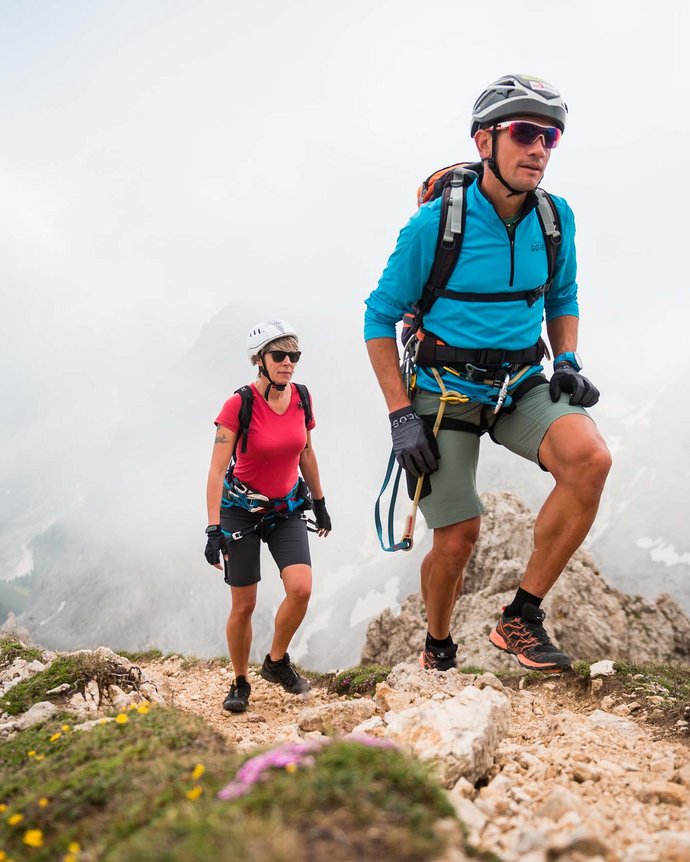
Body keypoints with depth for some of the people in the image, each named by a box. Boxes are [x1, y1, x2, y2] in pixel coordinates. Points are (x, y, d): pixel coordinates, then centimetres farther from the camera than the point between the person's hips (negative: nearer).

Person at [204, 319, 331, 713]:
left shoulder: (302, 397, -6)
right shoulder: (239, 404, -20)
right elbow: (217, 470, -21)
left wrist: (320, 503, 16)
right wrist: (214, 529, -26)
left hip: (287, 508, 4)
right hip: (241, 509, -3)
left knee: (301, 588, -15)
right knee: (244, 605, 2)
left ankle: (276, 662, 11)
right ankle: (240, 684, 23)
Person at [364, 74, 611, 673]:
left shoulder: (556, 217, -3)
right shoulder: (435, 223, -15)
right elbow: (380, 318, -7)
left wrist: (568, 361, -3)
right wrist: (401, 415, -14)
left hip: (522, 387, 3)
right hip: (445, 392, -3)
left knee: (591, 458, -27)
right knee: (457, 541, -4)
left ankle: (521, 619, -14)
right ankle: (438, 651, 28)